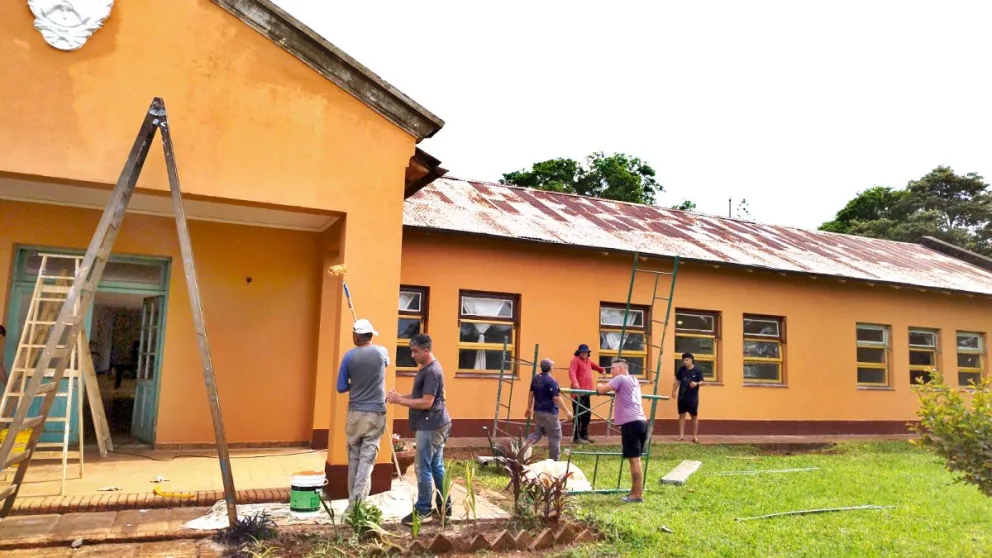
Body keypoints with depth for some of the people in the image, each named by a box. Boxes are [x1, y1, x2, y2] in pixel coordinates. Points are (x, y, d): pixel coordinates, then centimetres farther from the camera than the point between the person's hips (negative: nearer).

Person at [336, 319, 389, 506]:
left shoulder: (349, 356, -5)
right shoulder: (382, 353, -2)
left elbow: (341, 387, -1)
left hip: (355, 414, 1)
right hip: (376, 415, 0)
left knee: (354, 459, 12)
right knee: (366, 460, -1)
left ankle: (353, 501, 19)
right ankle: (357, 502, -6)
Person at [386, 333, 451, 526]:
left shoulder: (432, 372, -19)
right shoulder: (426, 368, 14)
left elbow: (426, 402, -23)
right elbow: (419, 395, 19)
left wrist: (399, 400, -19)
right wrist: (400, 396, 4)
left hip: (431, 426, -10)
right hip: (434, 425, 10)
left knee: (423, 468, -4)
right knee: (436, 466, 15)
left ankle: (423, 511, 5)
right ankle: (444, 507, 23)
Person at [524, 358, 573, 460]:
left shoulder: (535, 379, 6)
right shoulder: (551, 380, -17)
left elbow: (531, 394, 14)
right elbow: (556, 398, -20)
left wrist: (529, 408, 25)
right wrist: (566, 411, -15)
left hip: (537, 411, 7)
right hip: (549, 413, -7)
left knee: (537, 433, 20)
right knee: (555, 436, 6)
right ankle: (554, 461, 11)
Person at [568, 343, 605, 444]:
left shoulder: (588, 361, 21)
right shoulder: (576, 360, -4)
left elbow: (594, 366, 42)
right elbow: (572, 372, -21)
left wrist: (601, 369, 21)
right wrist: (575, 382, -39)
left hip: (587, 391, 9)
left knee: (587, 414, 12)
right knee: (578, 415, -10)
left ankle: (584, 436, 22)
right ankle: (576, 437, -7)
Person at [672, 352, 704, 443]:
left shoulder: (697, 371, -5)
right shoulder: (681, 369, 3)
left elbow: (701, 382, -4)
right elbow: (677, 381, 9)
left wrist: (696, 384, -25)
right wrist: (673, 391, 3)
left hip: (693, 397, -3)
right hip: (682, 396, 3)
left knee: (694, 416, 3)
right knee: (682, 415, 7)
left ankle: (695, 436, 10)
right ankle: (681, 435, 13)